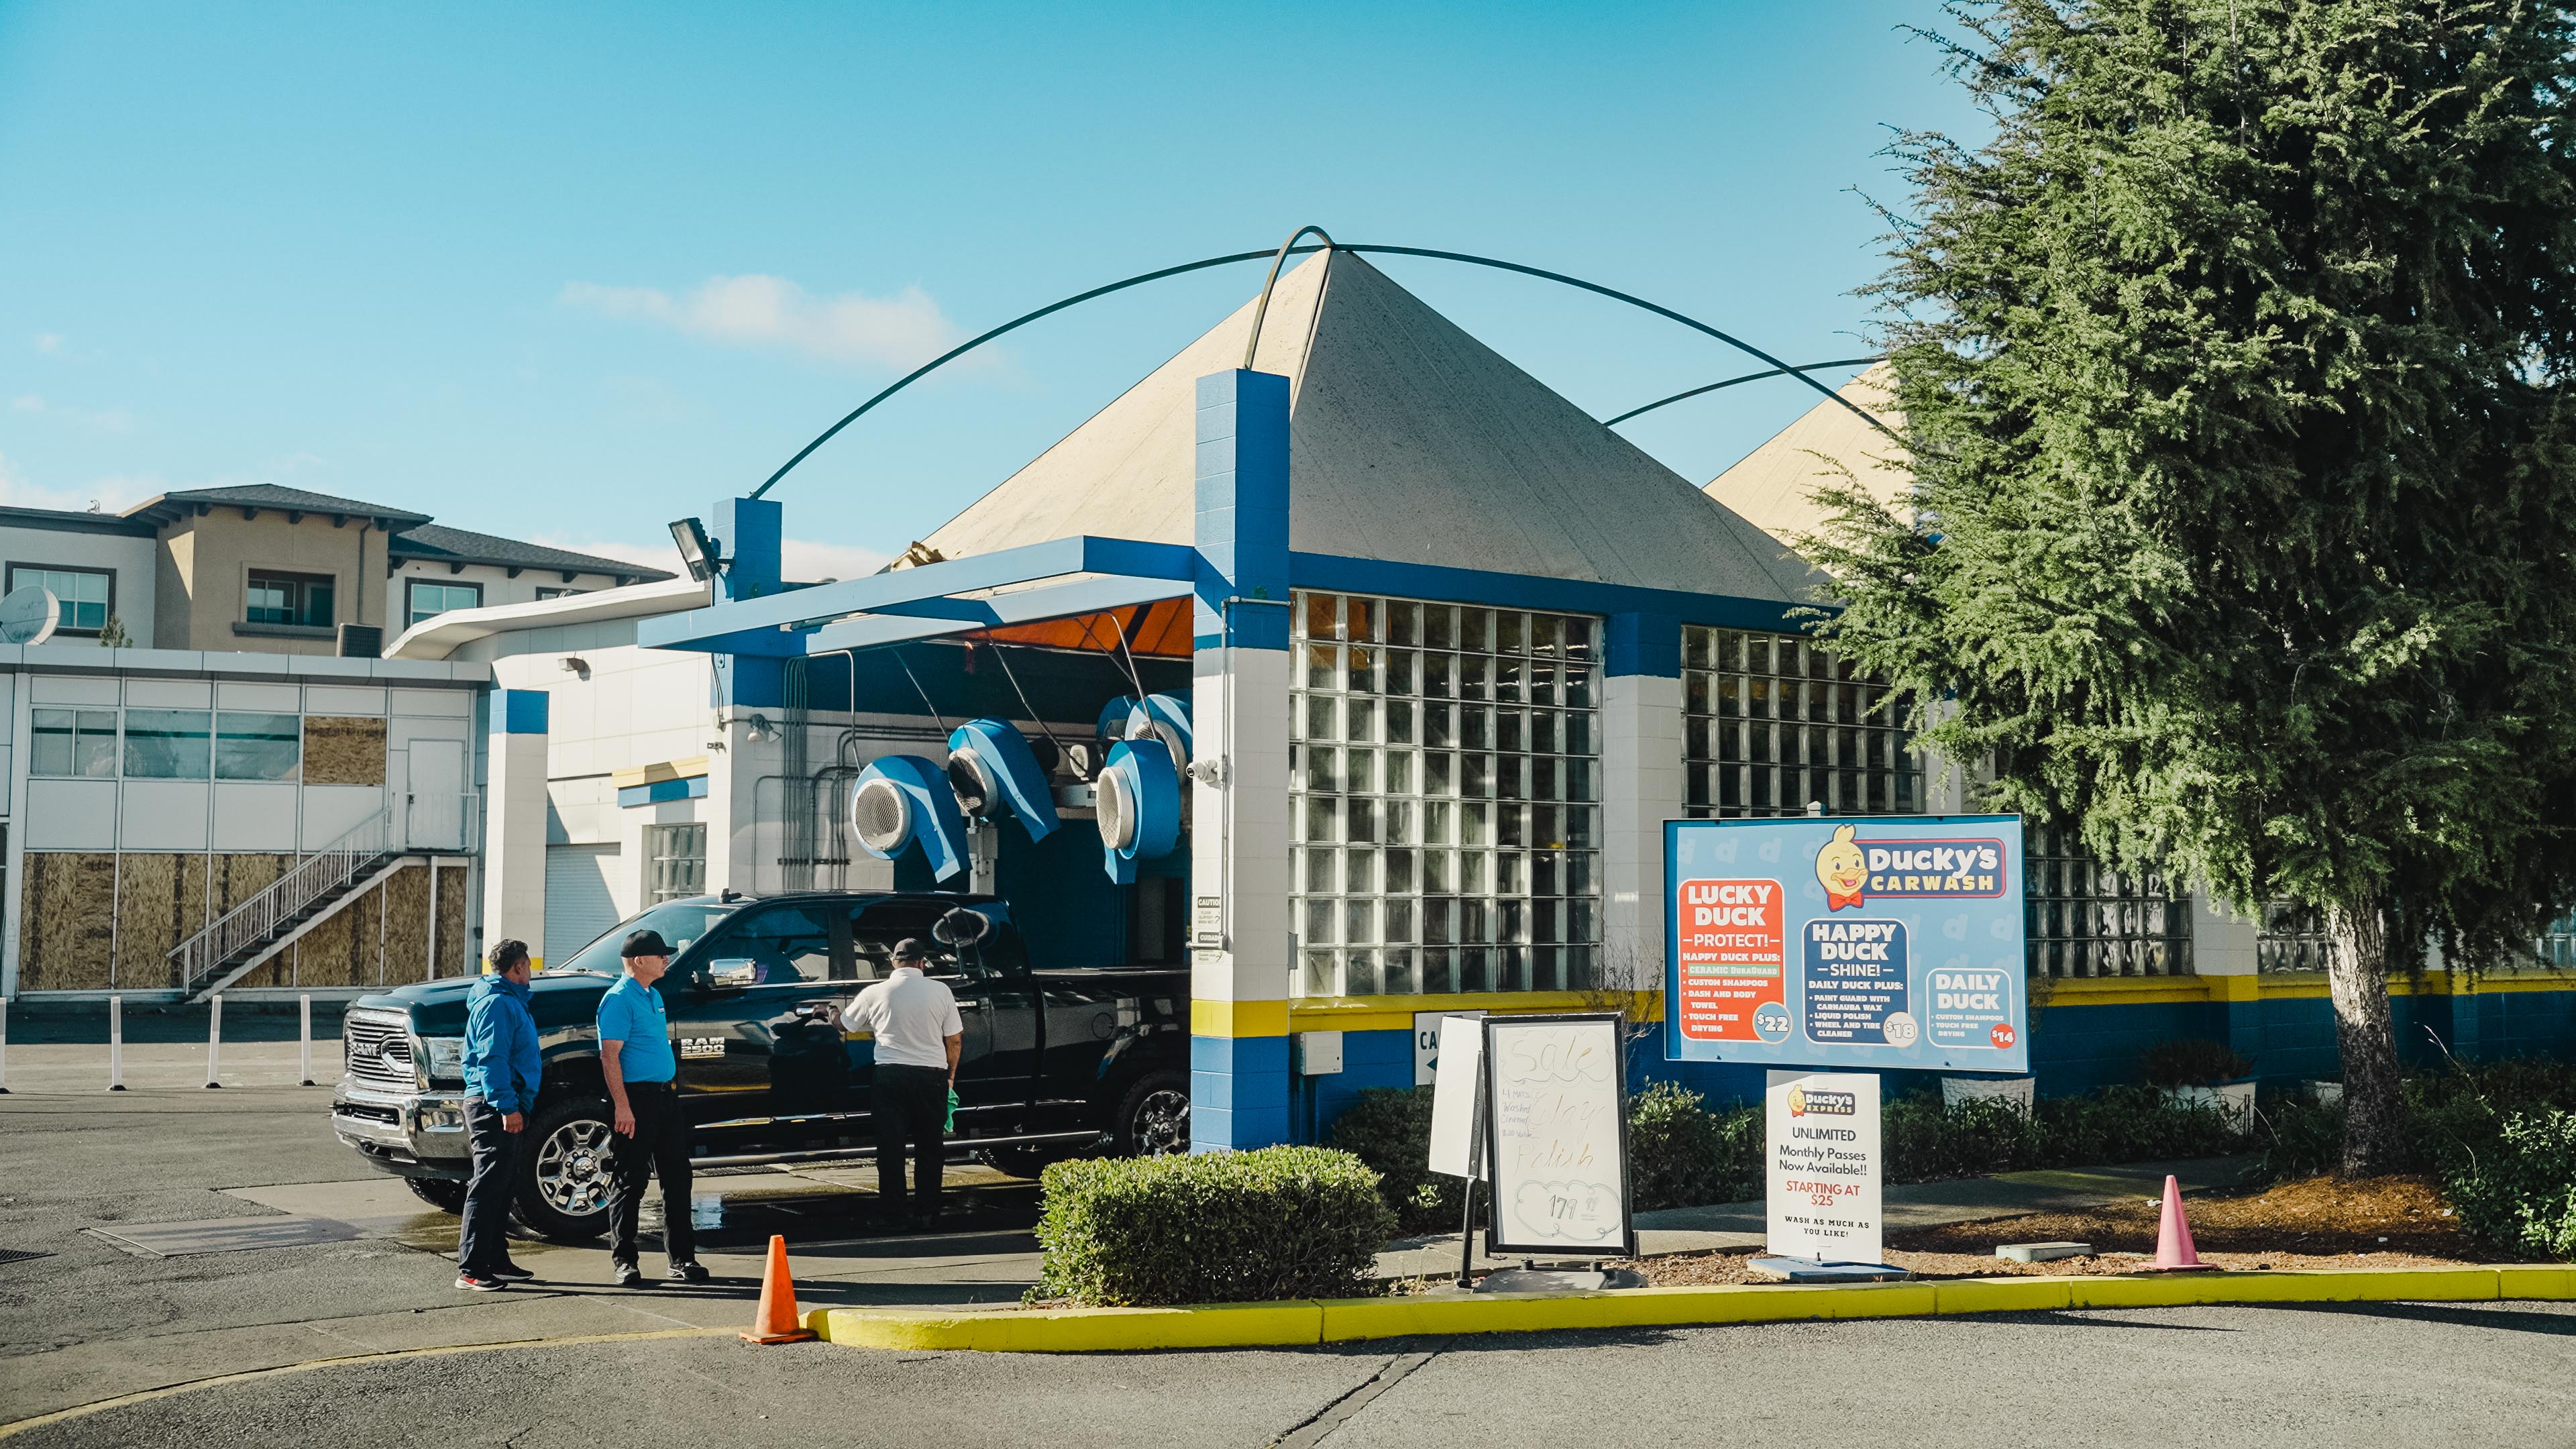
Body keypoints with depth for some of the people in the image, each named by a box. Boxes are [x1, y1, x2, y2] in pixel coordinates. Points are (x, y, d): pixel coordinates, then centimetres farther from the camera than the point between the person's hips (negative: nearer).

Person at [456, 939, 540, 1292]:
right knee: (488, 1187, -10)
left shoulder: (510, 1000, 20)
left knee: (503, 1186, 14)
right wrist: (507, 1106, -25)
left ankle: (497, 1261, 21)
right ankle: (471, 1269, -9)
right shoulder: (496, 1003, -13)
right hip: (493, 1106, -11)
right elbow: (491, 1060, -21)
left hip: (505, 1107, 11)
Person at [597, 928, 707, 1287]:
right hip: (636, 1099, -9)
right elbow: (610, 1056, -18)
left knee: (677, 1178, 9)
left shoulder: (653, 996, 16)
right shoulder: (619, 999, -12)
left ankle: (682, 1258, 15)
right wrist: (622, 1106, -23)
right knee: (629, 1182, -1)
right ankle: (624, 1261, 7)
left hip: (665, 1095, 9)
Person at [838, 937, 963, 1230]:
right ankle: (926, 1213, 9)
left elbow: (845, 1024, 17)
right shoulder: (941, 991, 1)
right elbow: (955, 1040, 5)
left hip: (890, 1075, 0)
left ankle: (892, 1212, 4)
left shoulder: (875, 993, 2)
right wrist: (950, 1075, 20)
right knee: (929, 1147, 8)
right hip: (931, 1076, 0)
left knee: (890, 1146, 5)